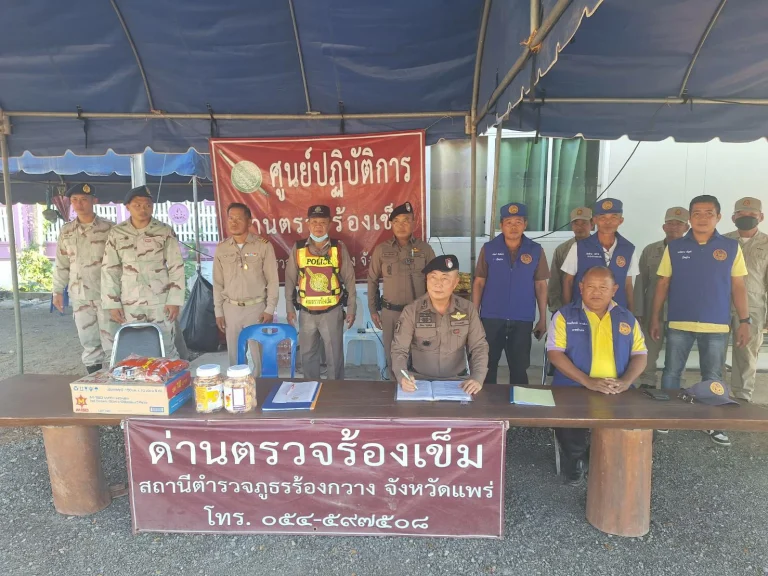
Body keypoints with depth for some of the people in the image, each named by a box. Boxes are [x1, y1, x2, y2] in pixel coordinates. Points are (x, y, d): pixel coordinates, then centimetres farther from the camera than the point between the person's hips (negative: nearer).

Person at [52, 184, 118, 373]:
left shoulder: (109, 228, -3)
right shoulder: (66, 231, 9)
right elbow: (61, 264, 14)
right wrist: (58, 291, 12)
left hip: (106, 293, -4)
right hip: (80, 296, 4)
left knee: (111, 341, -2)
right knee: (89, 342, 9)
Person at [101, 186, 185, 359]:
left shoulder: (165, 231, -1)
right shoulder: (116, 233, 5)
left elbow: (176, 267, -2)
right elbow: (109, 270, 7)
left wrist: (174, 300, -7)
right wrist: (112, 303, 3)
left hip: (161, 301, -2)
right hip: (130, 303, 2)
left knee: (166, 349, 2)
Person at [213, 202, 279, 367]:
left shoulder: (263, 245, -5)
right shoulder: (221, 248, 4)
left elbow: (273, 280, -4)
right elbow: (218, 283, 9)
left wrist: (270, 309, -7)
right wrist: (218, 311, 6)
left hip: (257, 307, -3)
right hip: (231, 308, 3)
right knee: (234, 354, 10)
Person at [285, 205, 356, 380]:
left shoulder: (339, 248, -2)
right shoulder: (298, 248, 1)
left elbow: (349, 279, 2)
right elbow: (290, 280, 6)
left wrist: (351, 308, 1)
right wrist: (289, 307, 4)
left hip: (332, 312, -2)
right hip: (306, 313, 2)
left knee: (335, 356, 6)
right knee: (308, 355, 14)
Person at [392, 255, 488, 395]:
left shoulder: (468, 309, -1)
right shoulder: (411, 311, -7)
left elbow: (479, 347, 0)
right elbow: (399, 350, -8)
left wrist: (477, 378, -17)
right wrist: (403, 376, -28)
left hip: (457, 381, 2)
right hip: (419, 381, -2)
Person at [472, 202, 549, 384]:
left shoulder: (536, 251, 0)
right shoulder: (488, 249, -2)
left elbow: (540, 285, 3)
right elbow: (479, 283, 1)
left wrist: (543, 319, 3)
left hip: (523, 319, 0)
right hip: (491, 317, 0)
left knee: (519, 367, 12)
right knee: (488, 364, 11)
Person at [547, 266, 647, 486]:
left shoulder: (627, 319, 13)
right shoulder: (565, 315, 1)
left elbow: (640, 354, 11)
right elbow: (555, 353, -8)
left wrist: (626, 381, -11)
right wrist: (587, 381, -19)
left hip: (617, 394, 3)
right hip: (573, 391, -3)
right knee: (568, 424, -28)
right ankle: (575, 458, 9)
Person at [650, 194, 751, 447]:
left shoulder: (731, 247, 2)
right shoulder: (674, 247, 1)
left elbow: (738, 286, 4)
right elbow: (663, 284, 3)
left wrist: (744, 320, -2)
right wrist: (655, 318, 1)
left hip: (716, 325, 0)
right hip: (678, 324, 0)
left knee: (713, 378, 11)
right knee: (671, 373, 8)